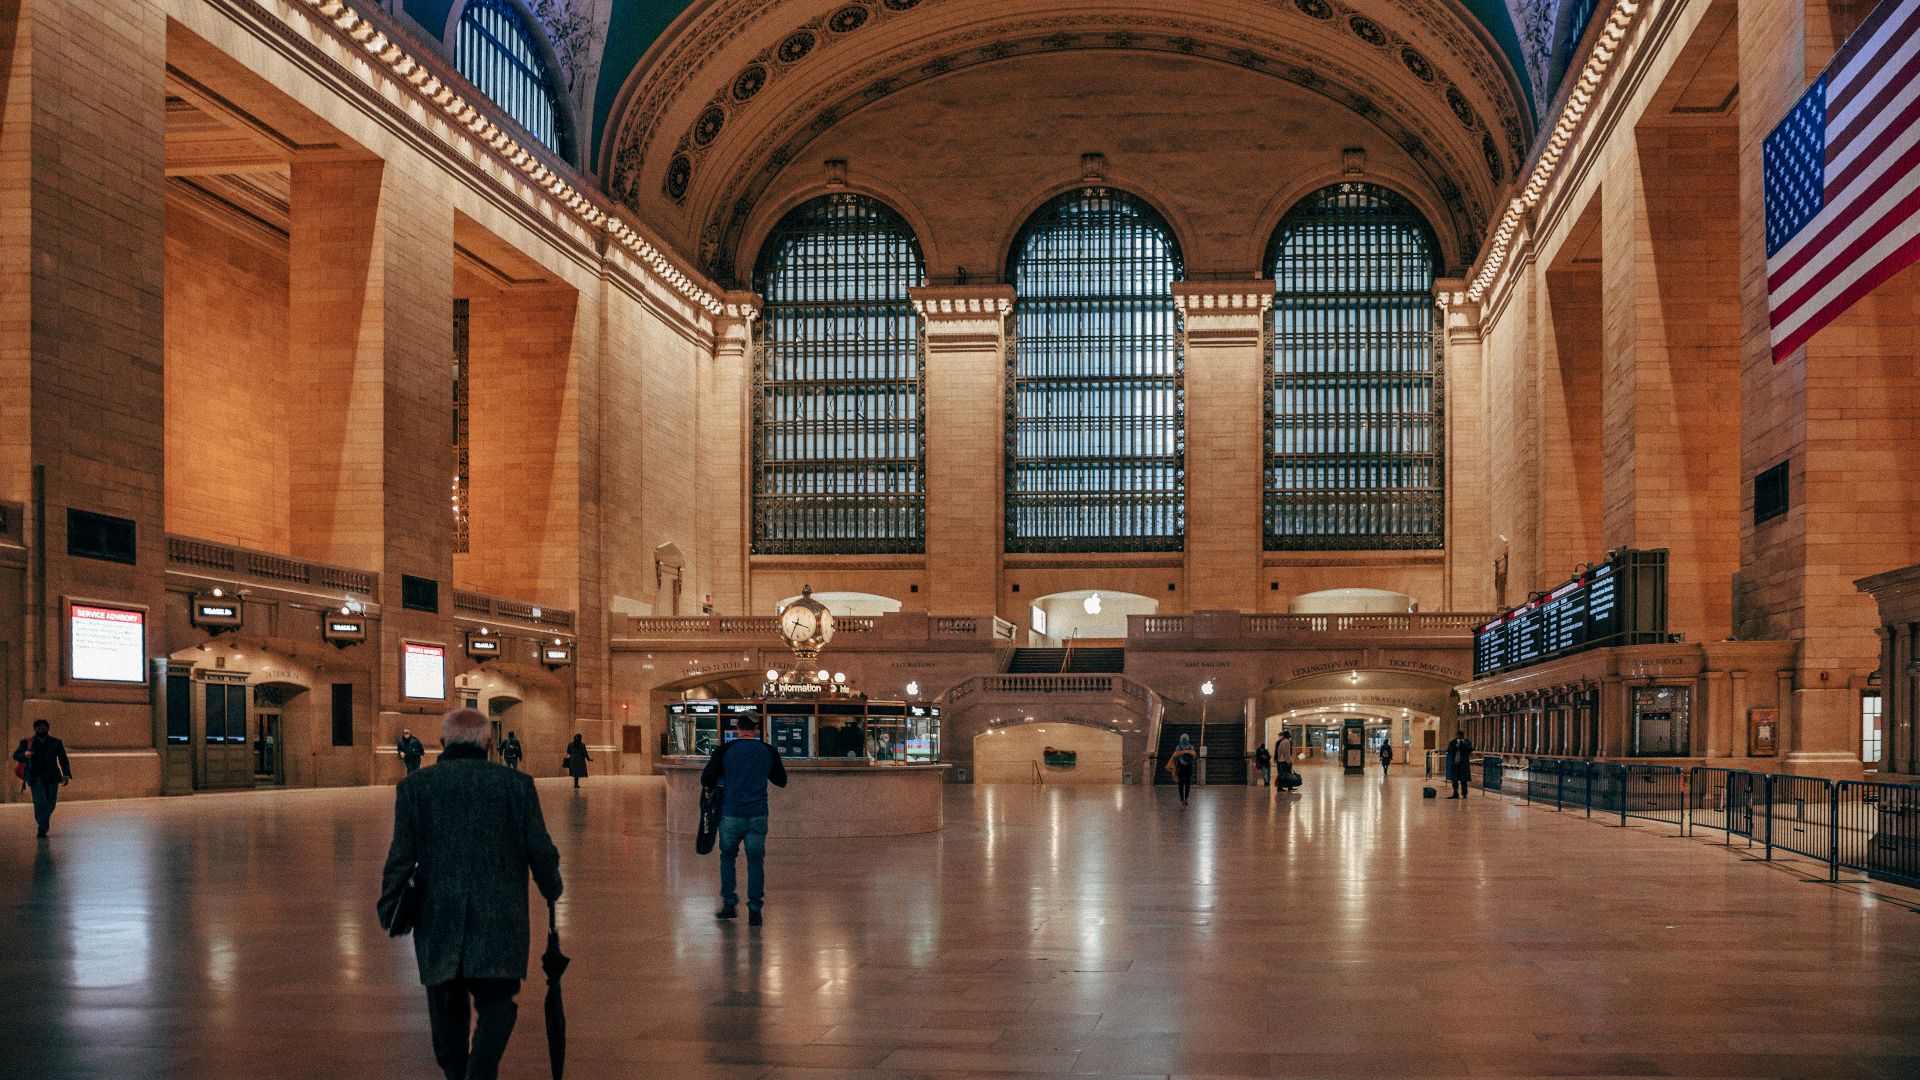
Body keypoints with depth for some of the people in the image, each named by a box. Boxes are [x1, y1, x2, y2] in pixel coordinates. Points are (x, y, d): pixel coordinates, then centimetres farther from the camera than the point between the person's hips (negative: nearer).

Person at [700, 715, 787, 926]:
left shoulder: (724, 750, -4)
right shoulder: (768, 752, 2)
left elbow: (706, 780, -3)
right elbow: (781, 781, 14)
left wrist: (717, 788, 17)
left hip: (731, 815, -1)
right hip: (758, 816, 1)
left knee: (728, 857, 17)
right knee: (755, 862, 6)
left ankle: (729, 904, 17)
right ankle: (754, 910, 3)